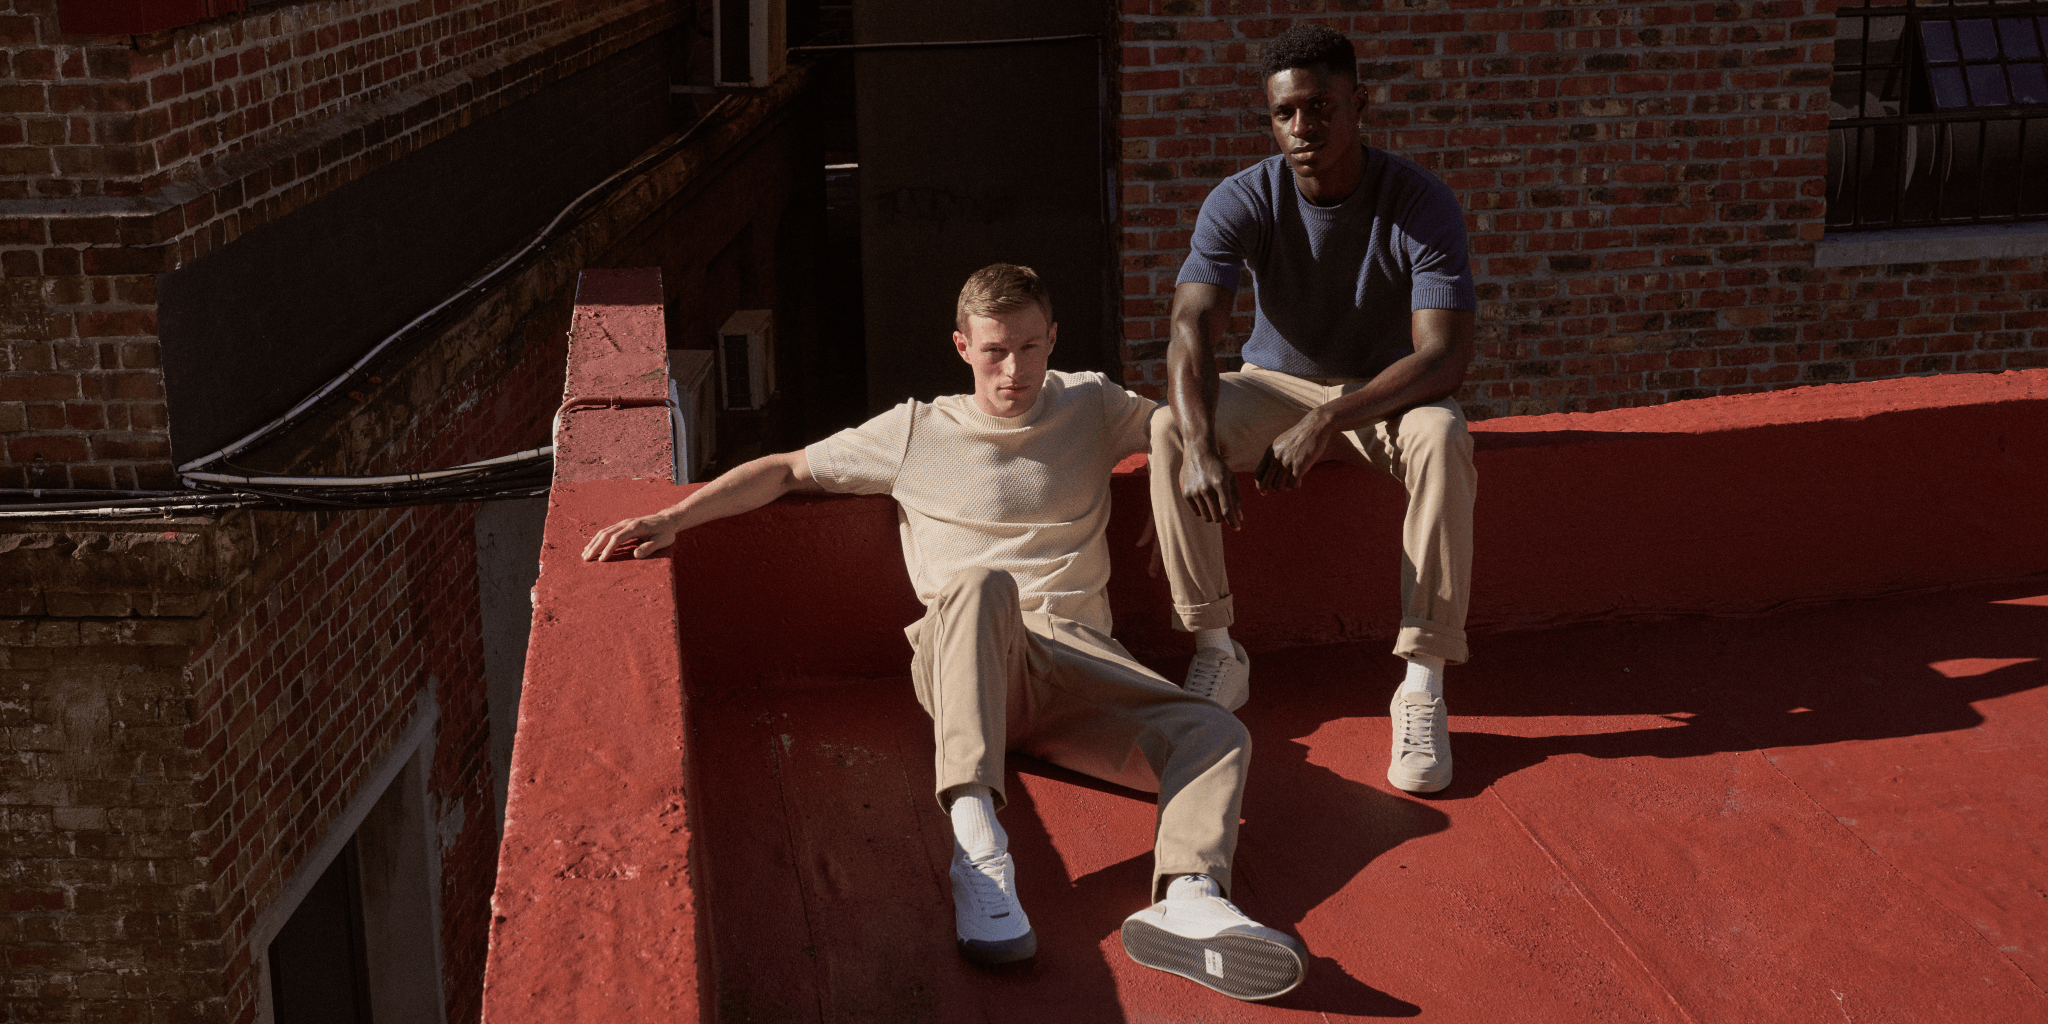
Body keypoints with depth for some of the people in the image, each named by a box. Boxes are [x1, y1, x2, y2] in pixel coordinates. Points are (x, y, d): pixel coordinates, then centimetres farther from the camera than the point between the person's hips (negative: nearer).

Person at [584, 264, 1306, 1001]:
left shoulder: (1091, 408, 19)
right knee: (982, 583, -40)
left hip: (1081, 658, 3)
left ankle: (1187, 899, -54)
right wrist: (672, 518, 3)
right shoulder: (918, 433, 13)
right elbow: (787, 470, 14)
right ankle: (977, 845, -48)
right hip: (963, 660, -2)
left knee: (1217, 734, -26)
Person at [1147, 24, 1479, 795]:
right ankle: (1217, 654, -17)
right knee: (1169, 429, -28)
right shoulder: (1243, 201, -17)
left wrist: (1328, 422, -43)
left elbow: (1445, 356, -30)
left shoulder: (1422, 204, -21)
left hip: (1388, 391, -2)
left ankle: (1424, 686, -31)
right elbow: (1192, 329, -30)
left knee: (1443, 437, -36)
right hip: (1276, 385, 2)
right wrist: (1201, 447, -49)